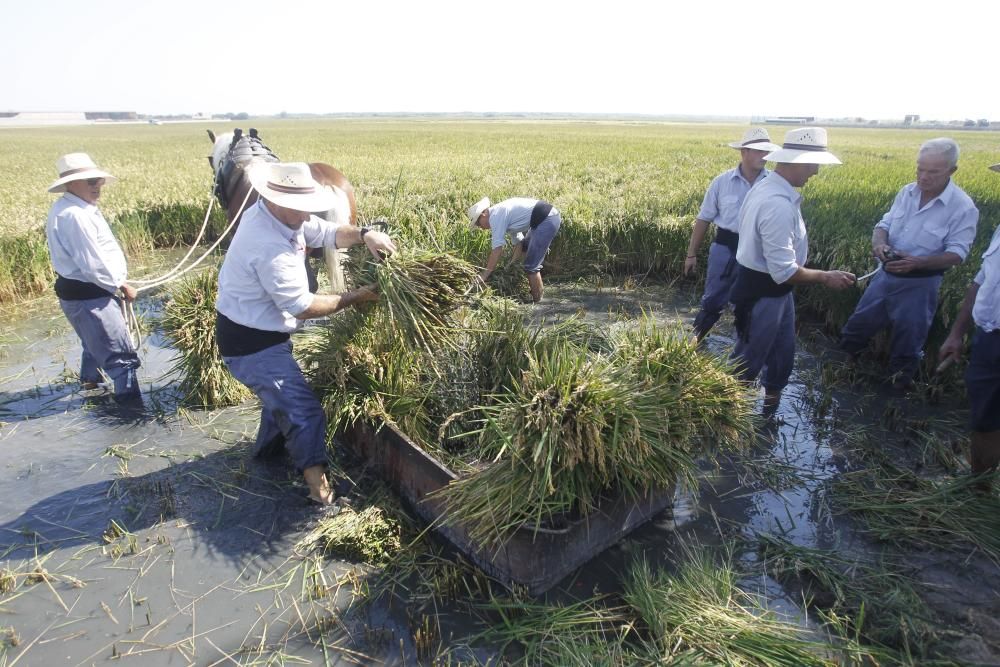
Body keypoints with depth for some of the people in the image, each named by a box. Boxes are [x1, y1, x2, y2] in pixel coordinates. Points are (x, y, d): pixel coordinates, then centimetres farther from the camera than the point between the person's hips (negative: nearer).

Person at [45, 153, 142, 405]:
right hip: (87, 294, -11)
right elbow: (93, 264, -26)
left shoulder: (67, 208, 11)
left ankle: (90, 379, 55)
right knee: (119, 352, -7)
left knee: (95, 341, 33)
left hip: (78, 289, 11)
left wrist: (115, 284, 14)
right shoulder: (75, 215, -24)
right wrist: (121, 285, -13)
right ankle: (130, 400, -2)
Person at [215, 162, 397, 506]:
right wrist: (353, 297, -16)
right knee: (304, 410, -8)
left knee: (285, 394, 30)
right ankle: (316, 480, 6)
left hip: (262, 332, 11)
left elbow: (328, 233, 3)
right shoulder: (270, 248, -32)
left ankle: (268, 447, 52)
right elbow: (303, 307, -27)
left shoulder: (280, 215, -5)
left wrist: (363, 235, -16)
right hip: (251, 344, -11)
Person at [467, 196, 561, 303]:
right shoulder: (502, 213, 18)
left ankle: (537, 301, 3)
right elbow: (518, 242, 18)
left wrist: (484, 276, -13)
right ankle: (534, 286, 40)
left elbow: (497, 250, -16)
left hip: (547, 220, -11)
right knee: (525, 247, 31)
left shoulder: (495, 217, -11)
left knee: (531, 265, -8)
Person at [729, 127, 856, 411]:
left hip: (772, 288, 10)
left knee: (782, 351, 25)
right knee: (750, 356, 10)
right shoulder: (778, 205, -31)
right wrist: (824, 277, -17)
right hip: (762, 292, -10)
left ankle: (772, 396, 46)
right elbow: (784, 271, -31)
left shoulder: (767, 187, 2)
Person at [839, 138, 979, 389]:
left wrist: (917, 263, -36)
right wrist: (879, 242, -21)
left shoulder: (963, 207, -16)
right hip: (886, 274, 5)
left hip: (919, 284, -5)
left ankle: (899, 385, 33)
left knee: (907, 341, 11)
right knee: (857, 326, 16)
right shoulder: (907, 192, 0)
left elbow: (957, 254, -18)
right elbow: (884, 225, 4)